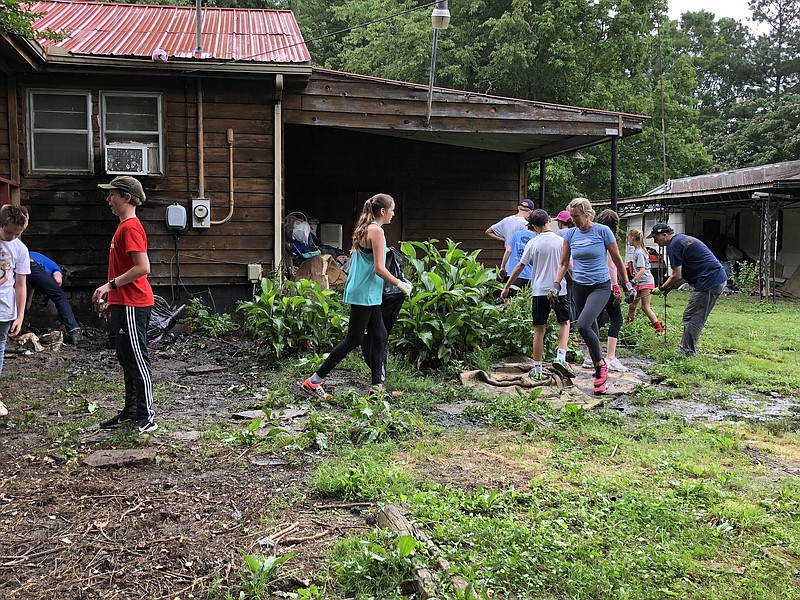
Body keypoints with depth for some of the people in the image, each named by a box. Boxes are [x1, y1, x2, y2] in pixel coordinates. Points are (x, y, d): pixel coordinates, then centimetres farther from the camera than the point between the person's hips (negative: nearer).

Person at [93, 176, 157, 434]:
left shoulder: (130, 227, -14)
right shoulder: (124, 226, 17)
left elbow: (143, 268, -24)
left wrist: (111, 285, -19)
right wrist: (112, 300, 22)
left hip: (132, 306, -11)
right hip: (124, 304, 11)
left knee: (137, 360, -6)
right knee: (127, 360, 16)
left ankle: (146, 418, 0)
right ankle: (130, 412, 26)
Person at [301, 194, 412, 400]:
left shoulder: (364, 230, 13)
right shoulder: (376, 231, -15)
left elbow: (352, 261, 19)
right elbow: (379, 268, -19)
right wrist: (401, 284, -9)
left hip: (368, 296, 10)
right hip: (365, 295, -10)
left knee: (379, 336, 11)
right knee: (353, 340, -5)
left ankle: (378, 386, 15)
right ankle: (313, 381, -1)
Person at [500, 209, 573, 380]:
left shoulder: (533, 243, -1)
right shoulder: (561, 241, -2)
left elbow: (520, 267, 2)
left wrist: (507, 287, 10)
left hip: (539, 291, 0)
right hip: (559, 289, 0)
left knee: (539, 330, 6)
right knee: (564, 323, 17)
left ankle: (537, 369, 9)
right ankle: (561, 357, -2)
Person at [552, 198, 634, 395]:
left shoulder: (602, 231, -8)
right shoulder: (570, 234, 3)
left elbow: (617, 259, 0)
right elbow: (564, 263, 9)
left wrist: (627, 285, 3)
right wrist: (556, 285, -4)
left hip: (600, 286, -5)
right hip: (579, 287, 5)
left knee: (583, 325, -24)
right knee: (591, 329, 11)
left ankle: (601, 364, -4)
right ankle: (600, 374, 24)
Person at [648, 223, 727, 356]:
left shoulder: (674, 246, -11)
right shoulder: (683, 238, 21)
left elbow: (677, 276, -10)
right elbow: (683, 272, 25)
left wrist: (663, 288, 5)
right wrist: (670, 285, 19)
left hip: (709, 282, -10)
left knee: (691, 319, -6)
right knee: (696, 318, 14)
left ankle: (687, 353, -4)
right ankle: (688, 351, 18)